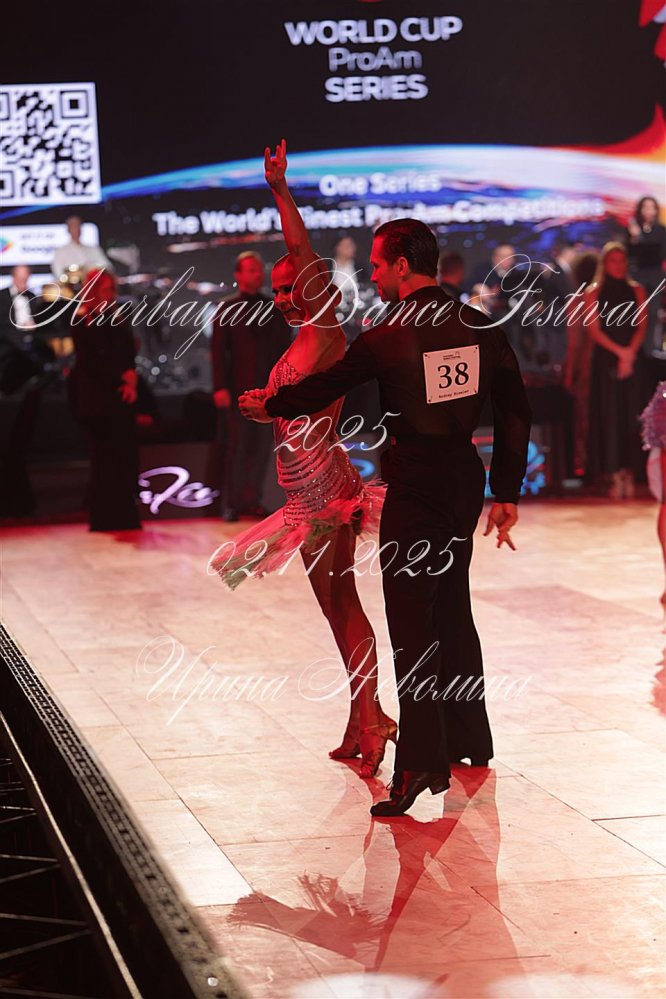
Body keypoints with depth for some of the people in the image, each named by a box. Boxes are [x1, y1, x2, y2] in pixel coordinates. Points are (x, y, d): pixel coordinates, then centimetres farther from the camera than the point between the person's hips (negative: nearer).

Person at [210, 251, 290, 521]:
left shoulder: (274, 309, 10)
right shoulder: (227, 309, 1)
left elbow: (284, 348, 11)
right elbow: (218, 350, -4)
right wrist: (220, 387, -12)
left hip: (268, 388, 3)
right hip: (238, 388, -3)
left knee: (261, 448, 5)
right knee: (236, 447, 0)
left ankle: (251, 500, 12)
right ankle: (231, 503, 6)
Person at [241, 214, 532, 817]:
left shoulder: (388, 338, -12)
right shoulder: (481, 327, 1)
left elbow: (323, 388, 1)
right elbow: (516, 414, 3)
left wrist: (270, 406, 21)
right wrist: (506, 493, 11)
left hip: (415, 489, -6)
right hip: (466, 480, 6)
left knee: (412, 624, -4)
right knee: (453, 608, 20)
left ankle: (422, 762, -10)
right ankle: (468, 739, 31)